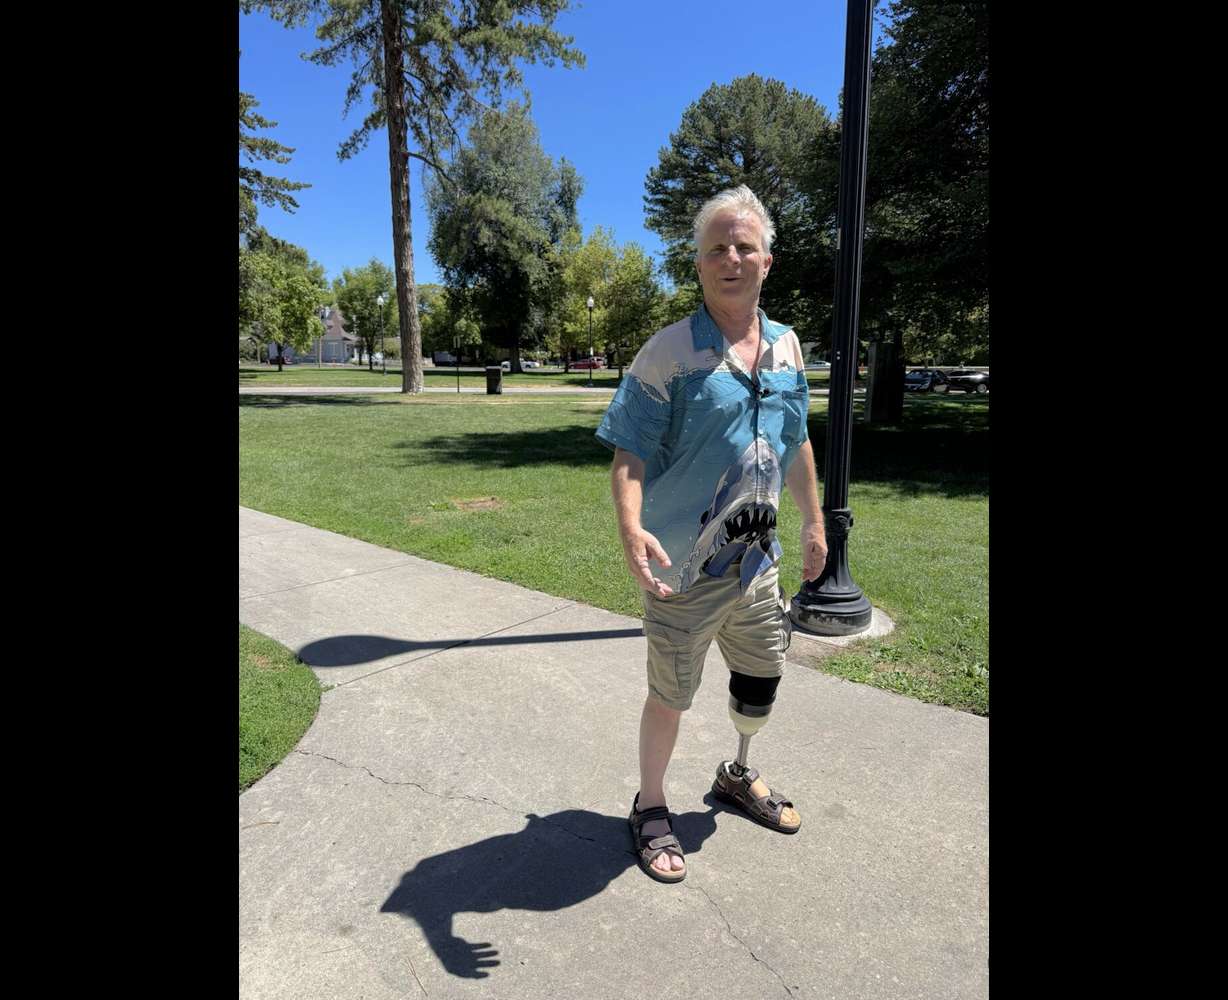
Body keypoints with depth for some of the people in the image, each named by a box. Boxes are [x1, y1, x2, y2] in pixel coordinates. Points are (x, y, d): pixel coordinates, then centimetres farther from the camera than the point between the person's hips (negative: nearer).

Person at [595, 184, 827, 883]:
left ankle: (739, 776, 50)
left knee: (762, 682, 22)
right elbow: (630, 456, -17)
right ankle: (651, 807, 35)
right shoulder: (670, 352, -14)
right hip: (683, 569, -6)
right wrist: (632, 529, -34)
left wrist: (814, 522, 17)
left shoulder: (787, 346, 5)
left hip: (758, 561, 6)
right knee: (671, 697, 9)